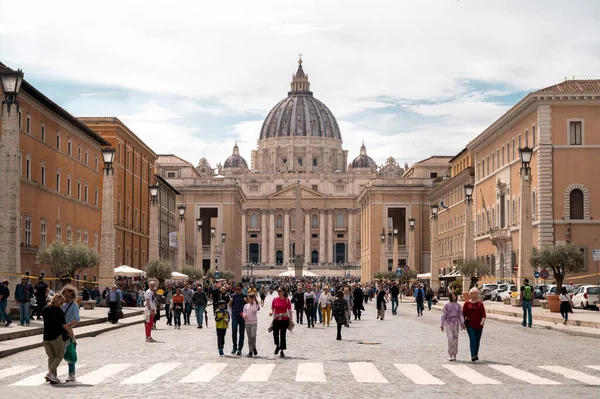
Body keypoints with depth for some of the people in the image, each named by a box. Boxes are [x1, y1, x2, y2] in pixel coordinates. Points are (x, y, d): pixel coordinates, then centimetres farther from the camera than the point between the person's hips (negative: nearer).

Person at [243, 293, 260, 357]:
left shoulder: (256, 305, 1)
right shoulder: (246, 306, 10)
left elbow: (255, 310, -19)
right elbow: (244, 314, 10)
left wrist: (254, 302, -13)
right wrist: (244, 315, -14)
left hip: (254, 323, -3)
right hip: (247, 323, 3)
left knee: (253, 335, -19)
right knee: (249, 338, 4)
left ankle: (254, 348, 4)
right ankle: (250, 351, 8)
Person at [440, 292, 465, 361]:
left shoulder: (458, 305, 9)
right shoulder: (446, 305, 2)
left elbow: (460, 315, 8)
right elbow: (443, 315, 2)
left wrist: (462, 324, 0)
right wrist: (442, 324, -3)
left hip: (456, 323, 3)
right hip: (448, 322, -3)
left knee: (455, 339, 4)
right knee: (450, 338, -12)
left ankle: (454, 355, 13)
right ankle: (451, 355, -8)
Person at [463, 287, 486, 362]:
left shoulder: (480, 304, 7)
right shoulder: (467, 304, 3)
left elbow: (483, 314, -3)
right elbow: (463, 314, 7)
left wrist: (483, 320, -21)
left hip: (478, 325, 3)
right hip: (470, 325, -2)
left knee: (477, 340, 10)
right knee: (472, 339, -14)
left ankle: (476, 355, 24)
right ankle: (473, 356, -19)